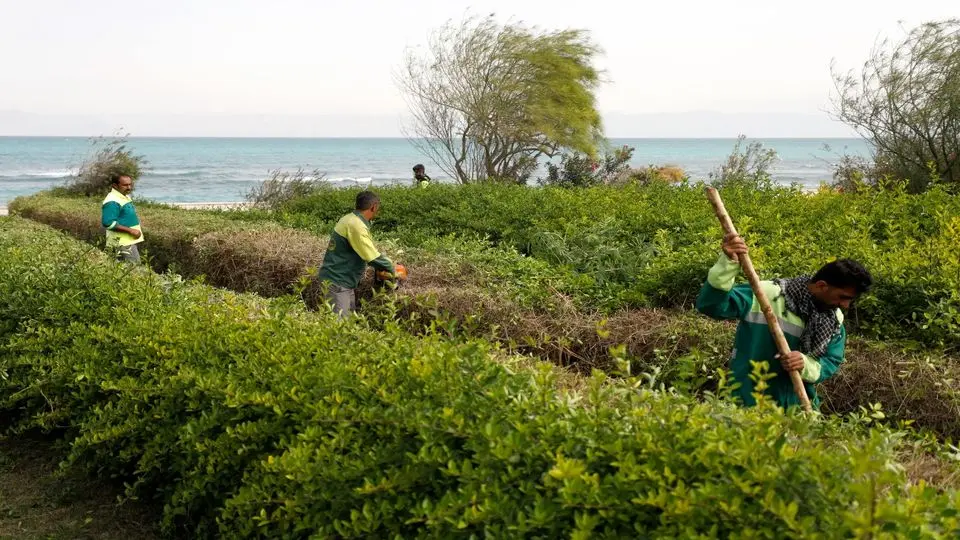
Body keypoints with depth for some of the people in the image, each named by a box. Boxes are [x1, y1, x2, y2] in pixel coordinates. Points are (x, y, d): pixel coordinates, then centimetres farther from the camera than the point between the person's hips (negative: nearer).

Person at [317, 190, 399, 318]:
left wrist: (387, 262, 15)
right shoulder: (356, 225, -22)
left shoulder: (350, 219, 8)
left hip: (344, 282, 10)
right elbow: (373, 258, -22)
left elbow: (369, 250, 19)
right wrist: (391, 269, -6)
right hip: (336, 283, -10)